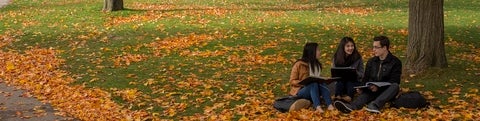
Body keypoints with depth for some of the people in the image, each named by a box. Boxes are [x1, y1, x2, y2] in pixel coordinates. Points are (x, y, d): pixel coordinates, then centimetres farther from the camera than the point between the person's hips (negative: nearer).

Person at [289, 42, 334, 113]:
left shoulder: (317, 64, 9)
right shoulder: (299, 64, -10)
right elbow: (292, 81, -9)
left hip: (312, 91, 5)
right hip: (299, 91, -5)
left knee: (322, 83, -26)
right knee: (313, 84, -34)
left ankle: (330, 105, -42)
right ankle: (317, 107, -53)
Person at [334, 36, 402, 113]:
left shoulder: (395, 62, -1)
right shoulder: (371, 62, 15)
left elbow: (394, 81, -10)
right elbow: (366, 78, 15)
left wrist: (378, 87, -26)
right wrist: (361, 88, -9)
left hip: (387, 92, -3)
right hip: (372, 90, 3)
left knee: (395, 86, -34)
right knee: (365, 94, -29)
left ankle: (375, 105, -56)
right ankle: (351, 106, -62)